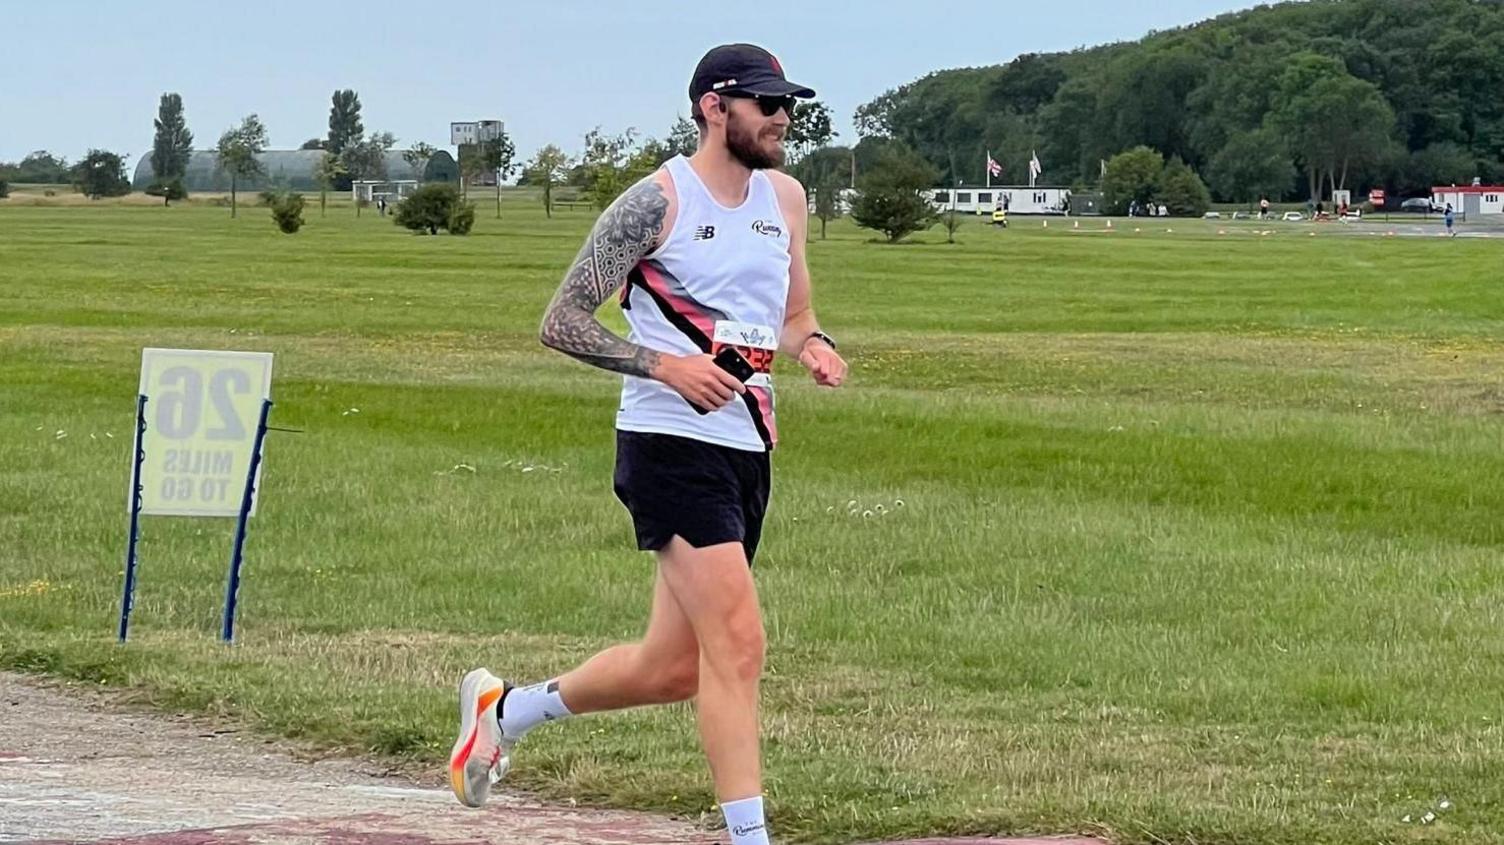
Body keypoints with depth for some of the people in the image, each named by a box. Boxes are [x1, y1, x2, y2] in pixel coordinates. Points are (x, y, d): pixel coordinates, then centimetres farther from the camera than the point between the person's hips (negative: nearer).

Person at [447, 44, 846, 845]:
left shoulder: (784, 197, 13)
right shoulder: (657, 201, -9)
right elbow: (561, 321, -8)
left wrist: (813, 345, 2)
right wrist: (662, 364, -20)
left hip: (747, 449, 8)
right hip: (671, 442, -8)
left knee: (671, 668, 13)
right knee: (737, 643, -17)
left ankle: (503, 706, 35)